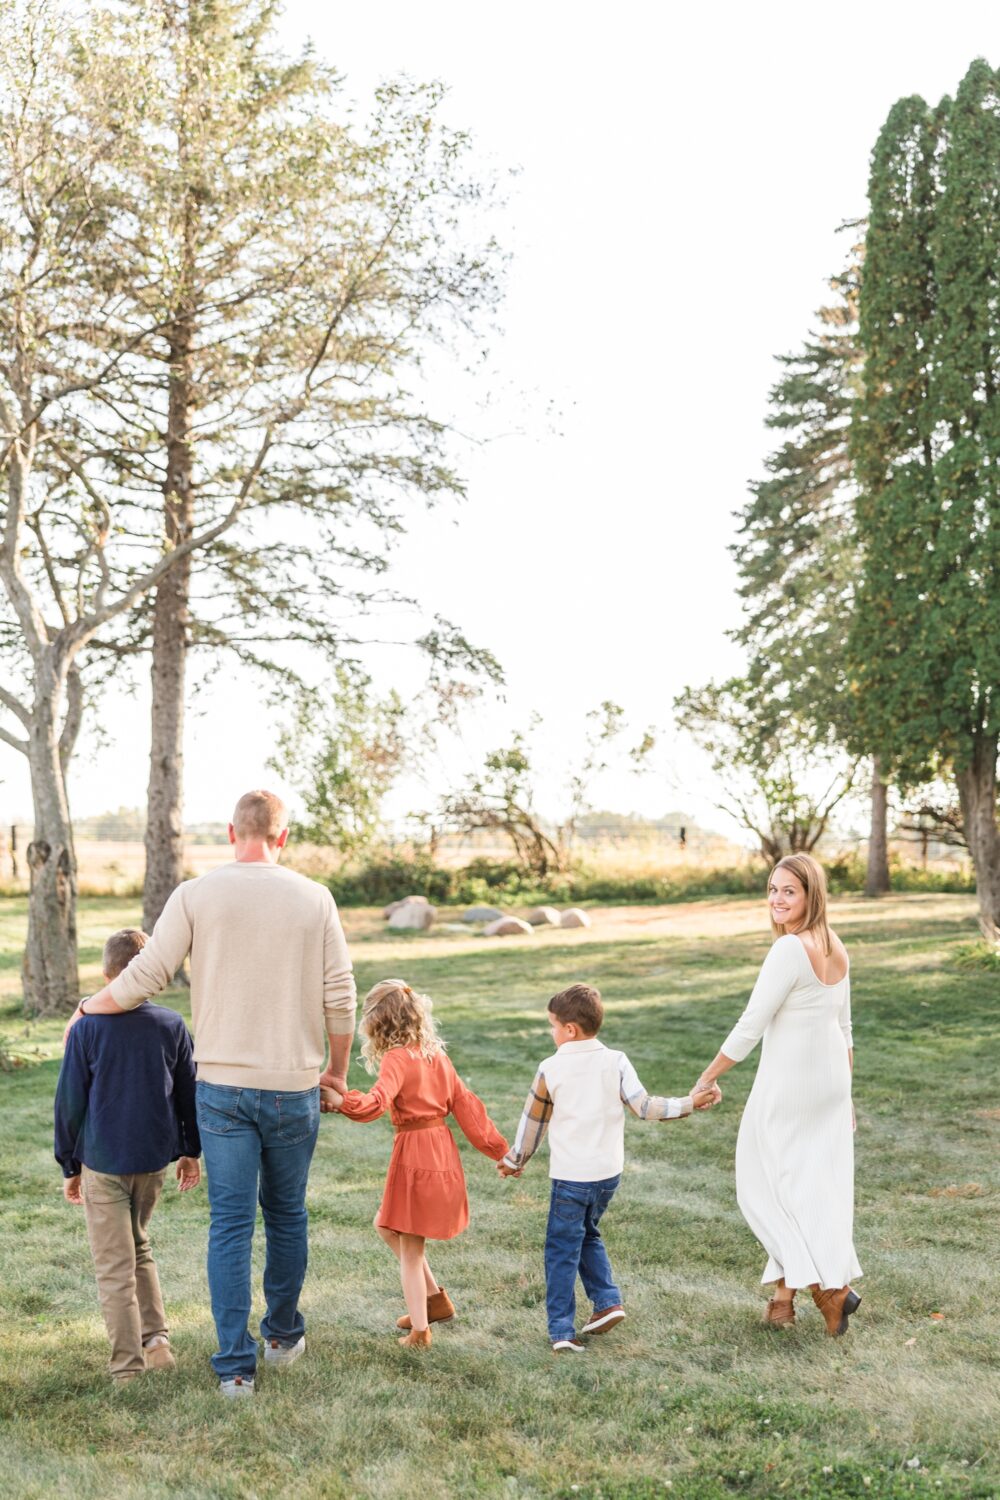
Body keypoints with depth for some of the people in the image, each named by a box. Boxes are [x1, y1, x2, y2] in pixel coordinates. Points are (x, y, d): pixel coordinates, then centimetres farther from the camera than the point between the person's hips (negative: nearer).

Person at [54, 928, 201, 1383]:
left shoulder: (87, 1028, -10)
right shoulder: (172, 1025, -2)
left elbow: (70, 1102, -5)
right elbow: (188, 1092, 6)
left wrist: (70, 1165, 6)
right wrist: (191, 1150, 18)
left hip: (103, 1162, -3)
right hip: (155, 1158, 3)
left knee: (115, 1267, 5)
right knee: (139, 1248, 23)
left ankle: (128, 1367, 8)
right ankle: (156, 1340, 17)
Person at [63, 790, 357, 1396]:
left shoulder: (197, 895, -6)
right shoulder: (314, 898, -3)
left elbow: (146, 977, -7)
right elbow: (340, 996, -2)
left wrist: (88, 1010, 12)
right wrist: (338, 1067, 13)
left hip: (223, 1085, -1)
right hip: (294, 1087, 1)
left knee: (230, 1223, 6)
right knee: (287, 1215, 17)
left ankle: (236, 1364, 9)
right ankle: (284, 1336, 33)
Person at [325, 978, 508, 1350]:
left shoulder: (396, 1058, -14)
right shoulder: (436, 1054, 8)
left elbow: (377, 1103, -31)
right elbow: (464, 1103, 10)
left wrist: (340, 1101, -43)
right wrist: (497, 1149, 14)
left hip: (414, 1155, -7)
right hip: (442, 1150, 7)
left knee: (410, 1250, 6)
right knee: (387, 1226, 23)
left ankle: (419, 1331, 12)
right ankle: (435, 1298, 25)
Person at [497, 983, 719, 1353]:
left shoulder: (551, 1069, -8)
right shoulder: (616, 1062, -3)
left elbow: (533, 1121, 2)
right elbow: (644, 1106, -9)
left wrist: (514, 1161, 16)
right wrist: (689, 1103, 0)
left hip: (570, 1176, -4)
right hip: (609, 1173, 4)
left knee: (562, 1251, 4)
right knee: (587, 1235, 26)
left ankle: (561, 1332, 4)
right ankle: (608, 1301, 17)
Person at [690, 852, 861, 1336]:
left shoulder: (789, 950, -22)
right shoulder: (835, 948, 4)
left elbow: (750, 1026, -20)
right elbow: (844, 1028, 11)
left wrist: (708, 1077, -9)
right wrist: (844, 1093, 19)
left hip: (788, 1086, -8)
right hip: (831, 1079, 8)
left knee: (767, 1184, 8)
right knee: (816, 1186, 13)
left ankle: (830, 1285, 4)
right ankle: (785, 1295, 23)